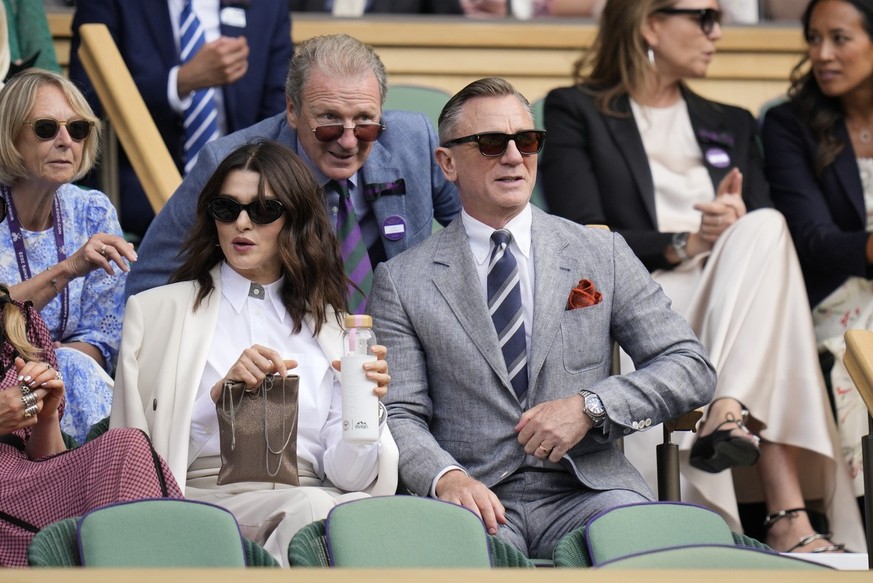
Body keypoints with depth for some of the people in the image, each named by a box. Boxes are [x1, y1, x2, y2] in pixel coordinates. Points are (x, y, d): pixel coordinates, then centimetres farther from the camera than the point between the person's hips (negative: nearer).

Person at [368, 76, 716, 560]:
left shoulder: (602, 254, 13)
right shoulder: (402, 281, 11)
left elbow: (692, 369, 9)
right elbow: (400, 415, 5)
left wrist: (590, 406, -7)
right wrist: (445, 477, -17)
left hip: (586, 489, 1)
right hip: (479, 497, -1)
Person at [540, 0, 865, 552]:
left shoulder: (733, 125, 31)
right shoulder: (576, 111, 15)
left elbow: (767, 235, 17)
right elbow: (583, 239, 0)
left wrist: (739, 229, -8)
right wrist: (682, 246, -14)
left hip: (733, 305, 4)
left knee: (765, 226, -31)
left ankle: (730, 410, -50)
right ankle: (787, 515, -50)